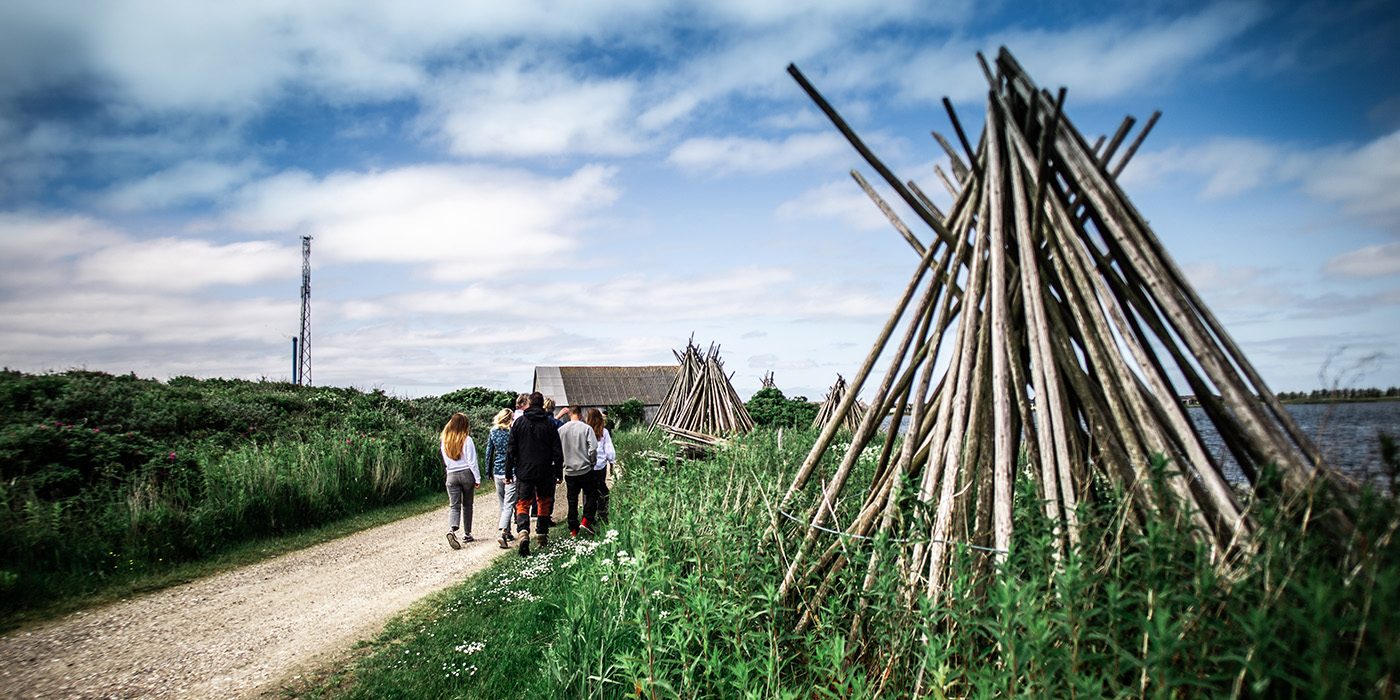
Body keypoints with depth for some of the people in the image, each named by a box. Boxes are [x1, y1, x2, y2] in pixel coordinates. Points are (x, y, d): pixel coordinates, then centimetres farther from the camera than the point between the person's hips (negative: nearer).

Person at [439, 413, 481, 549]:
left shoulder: (444, 441, 3)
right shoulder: (467, 439, -9)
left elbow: (445, 461, 14)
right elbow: (472, 462, -9)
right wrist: (477, 479, -5)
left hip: (451, 475, 2)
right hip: (466, 474, -2)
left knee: (454, 506, 0)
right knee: (467, 505, 12)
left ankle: (452, 530, -24)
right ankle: (467, 534, 20)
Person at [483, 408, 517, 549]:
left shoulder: (493, 432, 4)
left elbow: (489, 453, 9)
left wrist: (488, 472, 17)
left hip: (498, 473, 4)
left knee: (503, 504, 17)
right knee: (509, 504, -6)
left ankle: (507, 533, 25)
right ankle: (502, 533, -21)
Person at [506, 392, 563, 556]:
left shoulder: (519, 422, 0)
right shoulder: (549, 423, -1)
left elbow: (511, 450, 1)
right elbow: (557, 451, -1)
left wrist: (508, 473, 7)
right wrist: (559, 473, 7)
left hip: (524, 471, 0)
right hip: (545, 472, 1)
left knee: (522, 503, 1)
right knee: (544, 502, 17)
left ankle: (523, 532, -22)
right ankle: (541, 535, 20)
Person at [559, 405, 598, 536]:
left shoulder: (561, 430, 2)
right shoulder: (586, 428, -8)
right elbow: (593, 448, -13)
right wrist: (592, 462, 2)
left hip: (569, 470, 3)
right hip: (585, 469, -3)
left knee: (572, 500, 10)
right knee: (591, 495, 11)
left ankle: (573, 529, 11)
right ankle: (586, 521, -3)